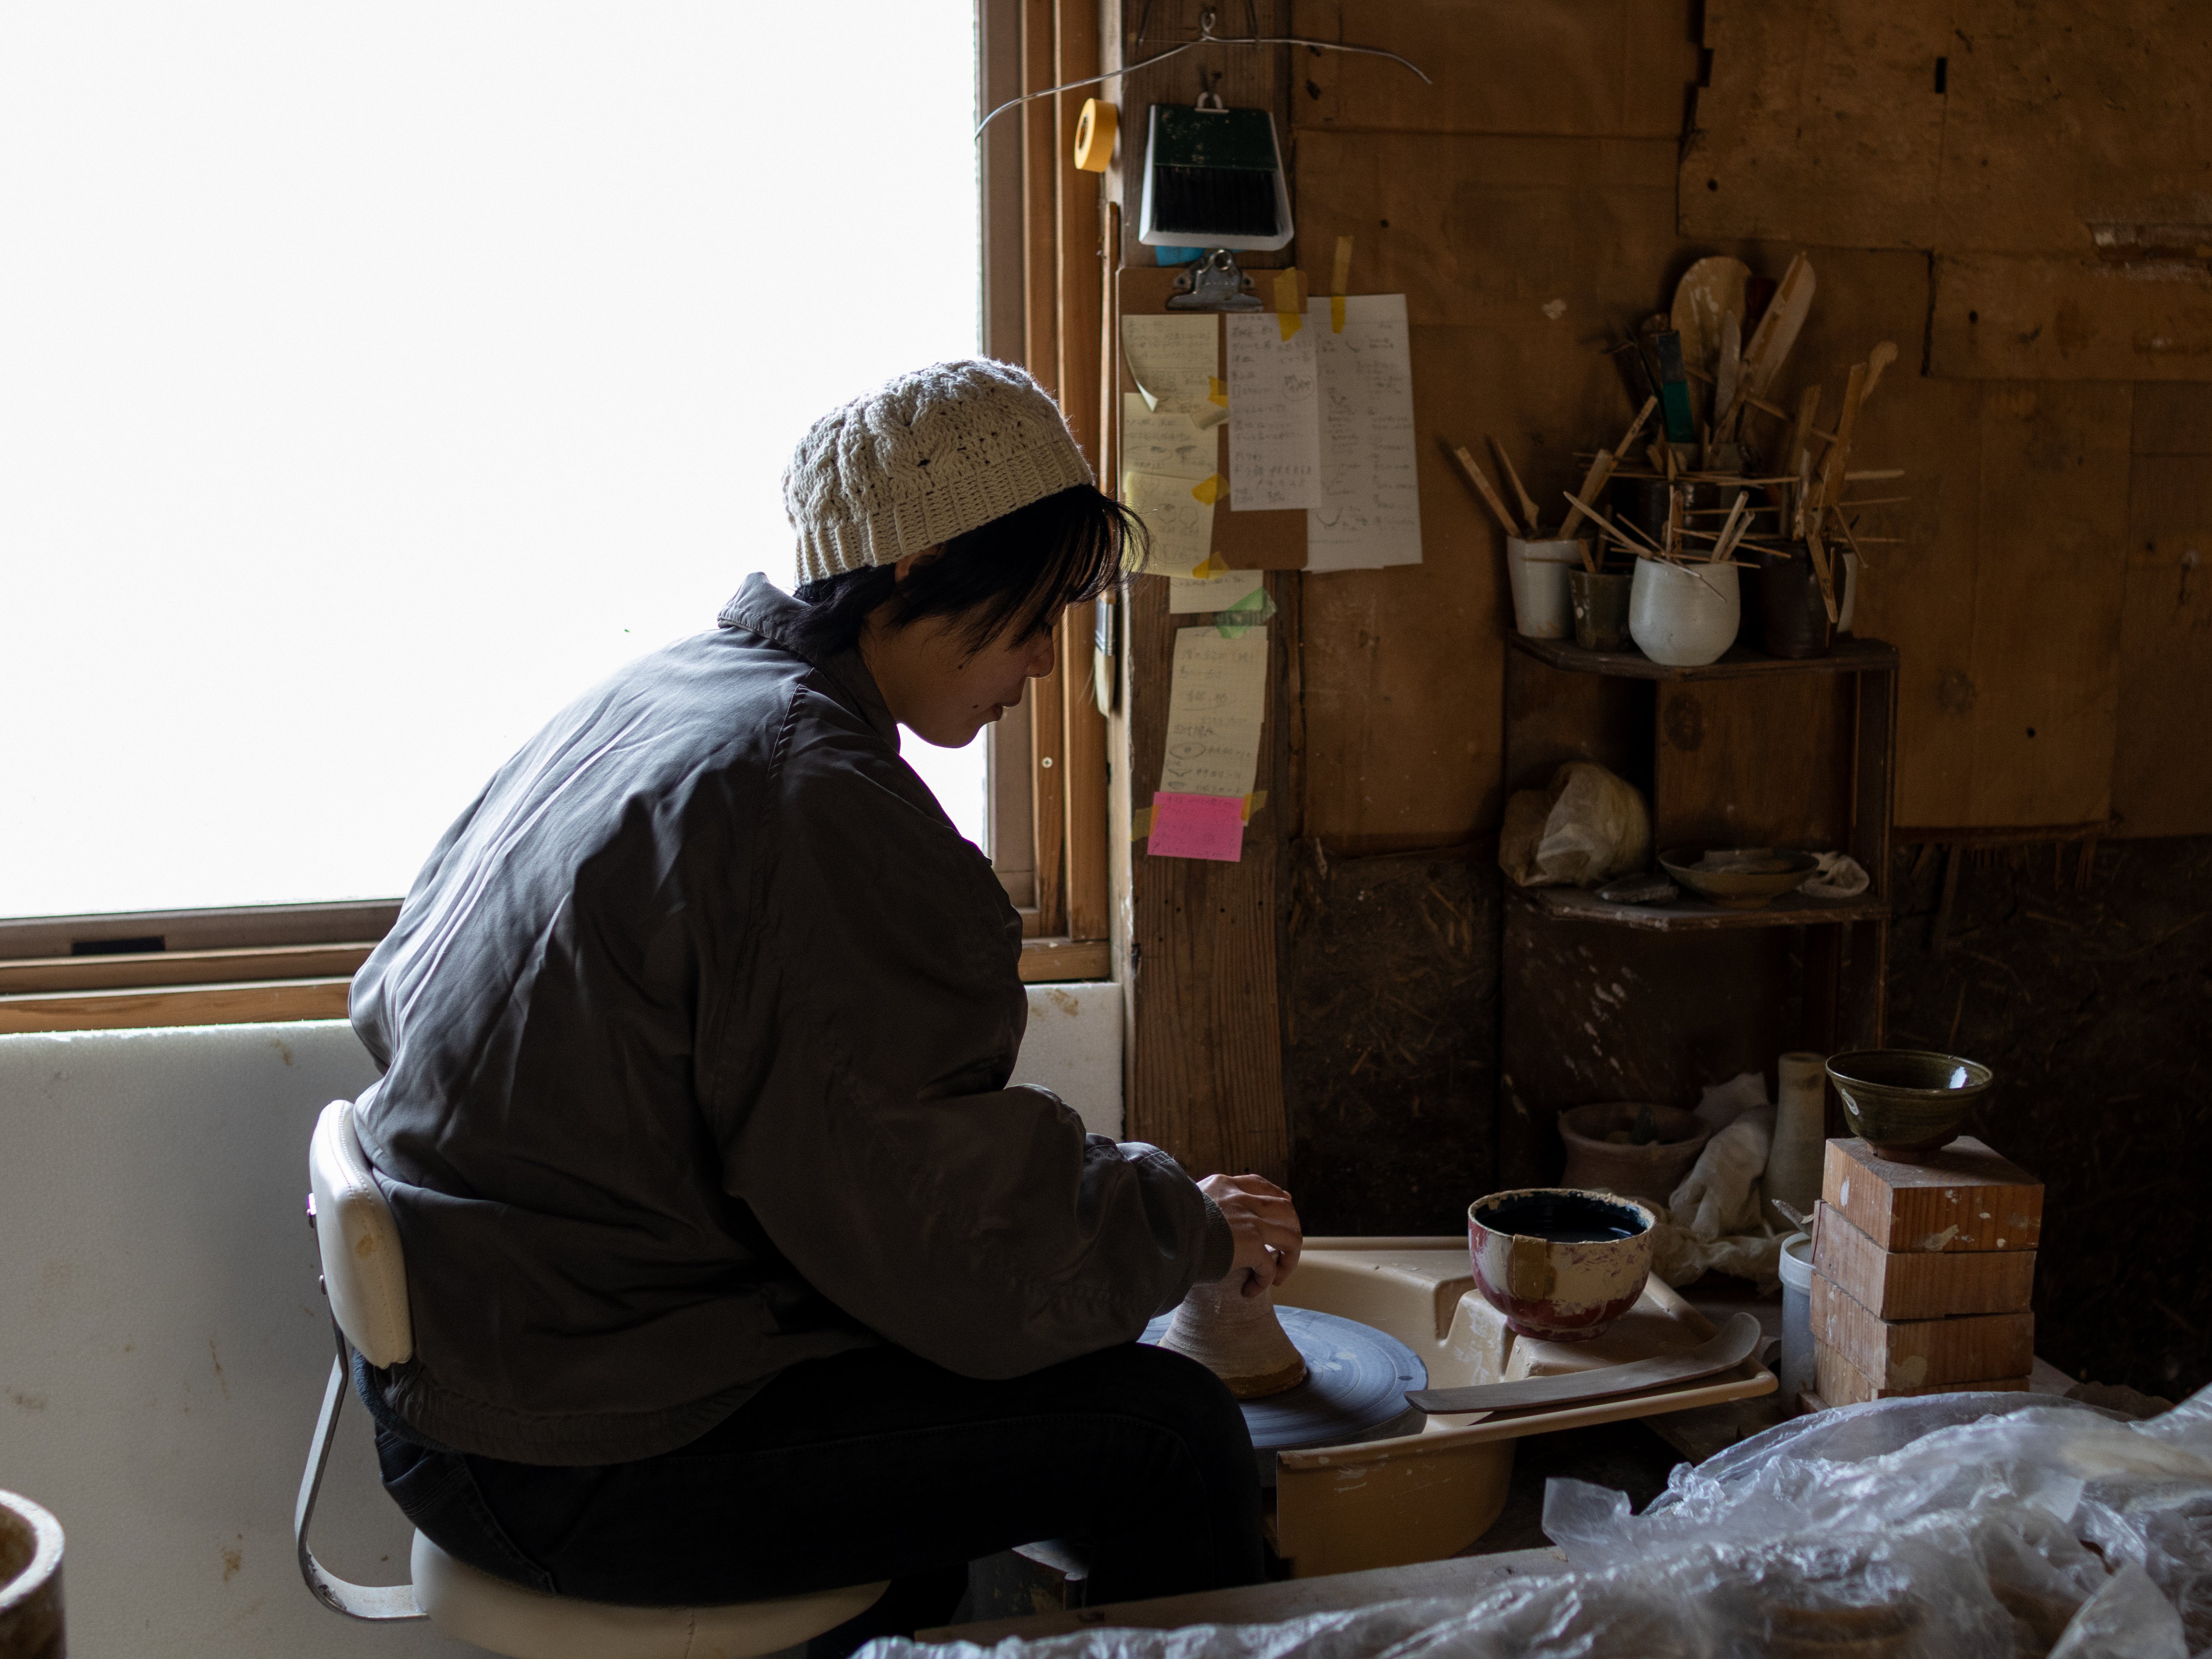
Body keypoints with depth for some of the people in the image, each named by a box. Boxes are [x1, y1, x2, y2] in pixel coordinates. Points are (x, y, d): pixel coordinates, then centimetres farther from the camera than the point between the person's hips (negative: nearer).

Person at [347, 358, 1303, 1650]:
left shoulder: (646, 697, 7)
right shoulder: (818, 796, -22)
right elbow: (954, 1238, -23)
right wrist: (1193, 1227, -3)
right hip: (577, 1462, -10)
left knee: (926, 1381, 29)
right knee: (1167, 1428, -11)